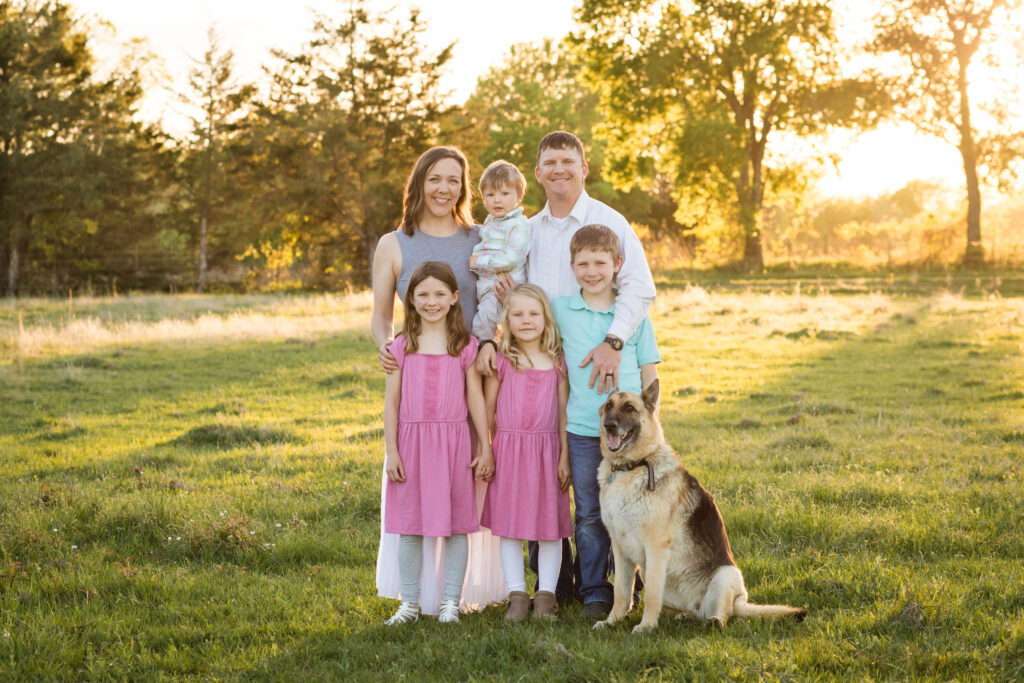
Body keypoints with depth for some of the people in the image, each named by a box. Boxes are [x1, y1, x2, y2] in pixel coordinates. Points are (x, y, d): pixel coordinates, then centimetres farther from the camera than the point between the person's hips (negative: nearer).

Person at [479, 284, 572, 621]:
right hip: (509, 450, 0)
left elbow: (564, 412, 4)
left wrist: (565, 457, 0)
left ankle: (546, 594, 14)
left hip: (546, 449, 1)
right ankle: (516, 594, 12)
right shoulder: (500, 361, 0)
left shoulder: (557, 361, 2)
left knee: (550, 523, 4)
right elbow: (486, 409, 4)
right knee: (509, 525, 3)